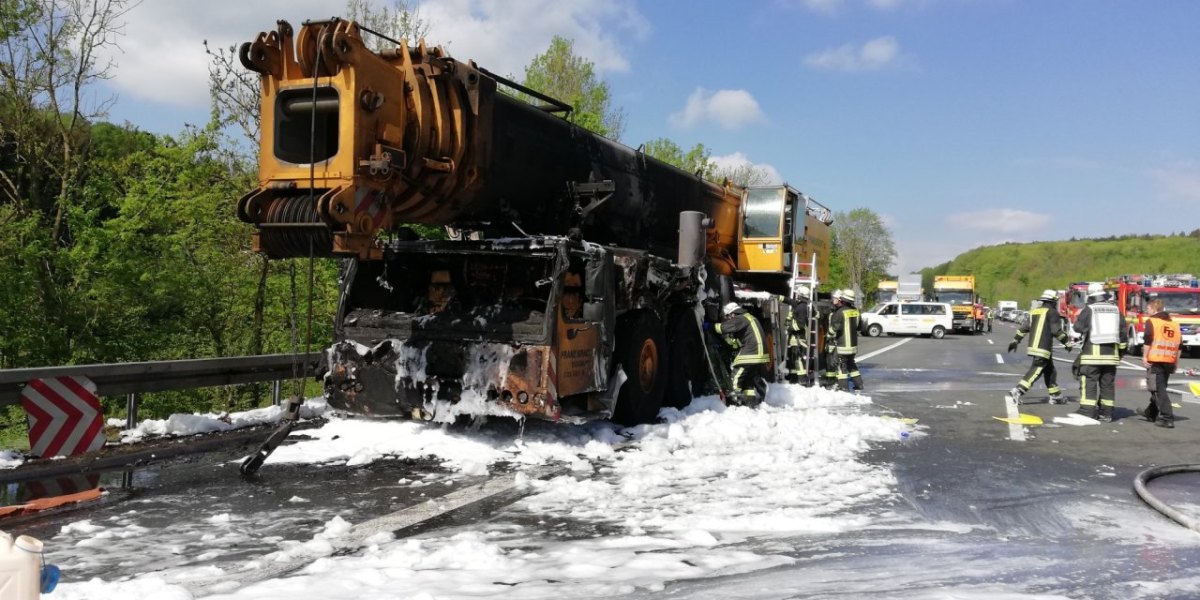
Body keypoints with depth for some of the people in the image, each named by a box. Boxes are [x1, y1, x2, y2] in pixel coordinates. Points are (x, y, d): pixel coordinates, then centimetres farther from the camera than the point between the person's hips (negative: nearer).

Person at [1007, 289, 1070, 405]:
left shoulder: (1034, 311, 16)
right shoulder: (1052, 312, -5)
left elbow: (1024, 327, 14)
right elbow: (1056, 331, -11)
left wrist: (1015, 341, 16)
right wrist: (1067, 343, -1)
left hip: (1033, 346, 8)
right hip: (1043, 349, -8)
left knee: (1050, 371, 19)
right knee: (1034, 373, -11)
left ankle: (1056, 396, 26)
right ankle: (1015, 393, -22)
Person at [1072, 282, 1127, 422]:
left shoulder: (1089, 309, -5)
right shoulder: (1116, 310, 10)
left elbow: (1078, 327, -1)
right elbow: (1122, 332, 13)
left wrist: (1078, 318, 19)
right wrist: (1121, 350, 21)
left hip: (1092, 354, -5)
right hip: (1111, 354, 5)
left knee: (1089, 382, -4)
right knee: (1108, 384, 9)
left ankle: (1087, 412, -9)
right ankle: (1106, 413, 11)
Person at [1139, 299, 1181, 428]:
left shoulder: (1151, 321, -3)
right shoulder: (1174, 324, 16)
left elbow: (1148, 341, -13)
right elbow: (1179, 345, 15)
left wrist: (1145, 356, -8)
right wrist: (1176, 362, 19)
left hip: (1155, 361, -7)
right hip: (1169, 362, 7)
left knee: (1158, 389, -6)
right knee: (1159, 387, 19)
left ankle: (1167, 418, -13)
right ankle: (1151, 413, 32)